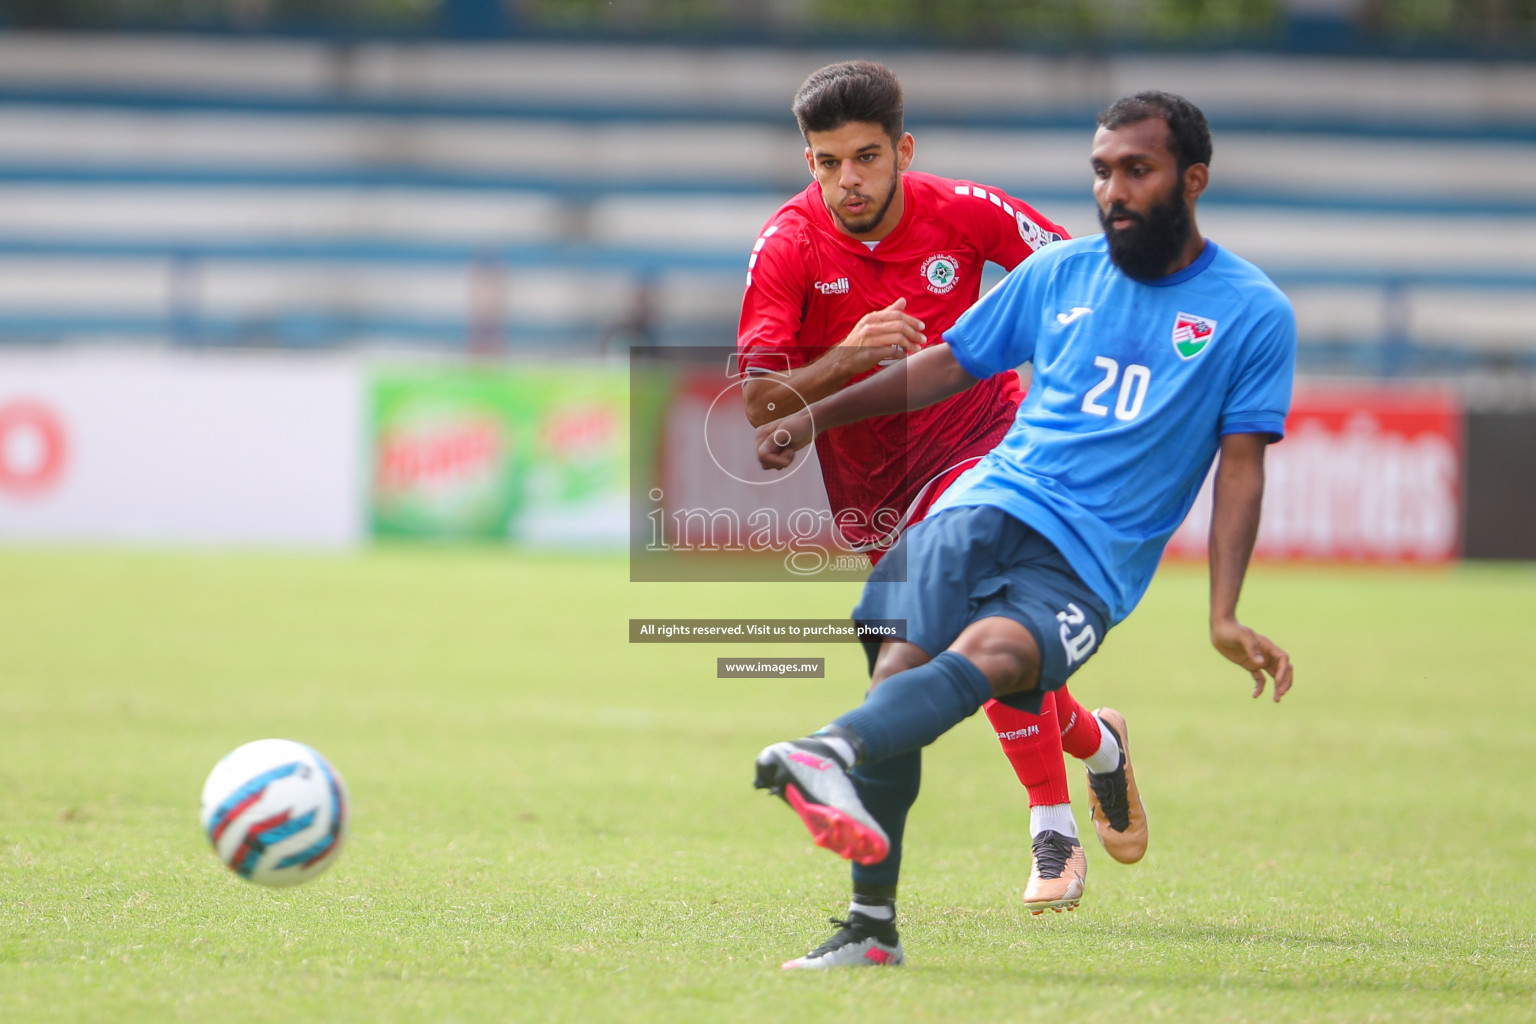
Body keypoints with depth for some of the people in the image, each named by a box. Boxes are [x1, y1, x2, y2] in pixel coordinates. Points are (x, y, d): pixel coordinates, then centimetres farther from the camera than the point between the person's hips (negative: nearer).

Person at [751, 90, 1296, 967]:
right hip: (986, 505, 3)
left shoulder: (1252, 314, 6)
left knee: (992, 651, -34)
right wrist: (814, 417, 23)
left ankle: (827, 756, -62)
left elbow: (1241, 467, 3)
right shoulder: (1060, 272, 16)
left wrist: (1224, 616, -8)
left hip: (1087, 568, -3)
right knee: (903, 664, -23)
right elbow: (950, 364, 27)